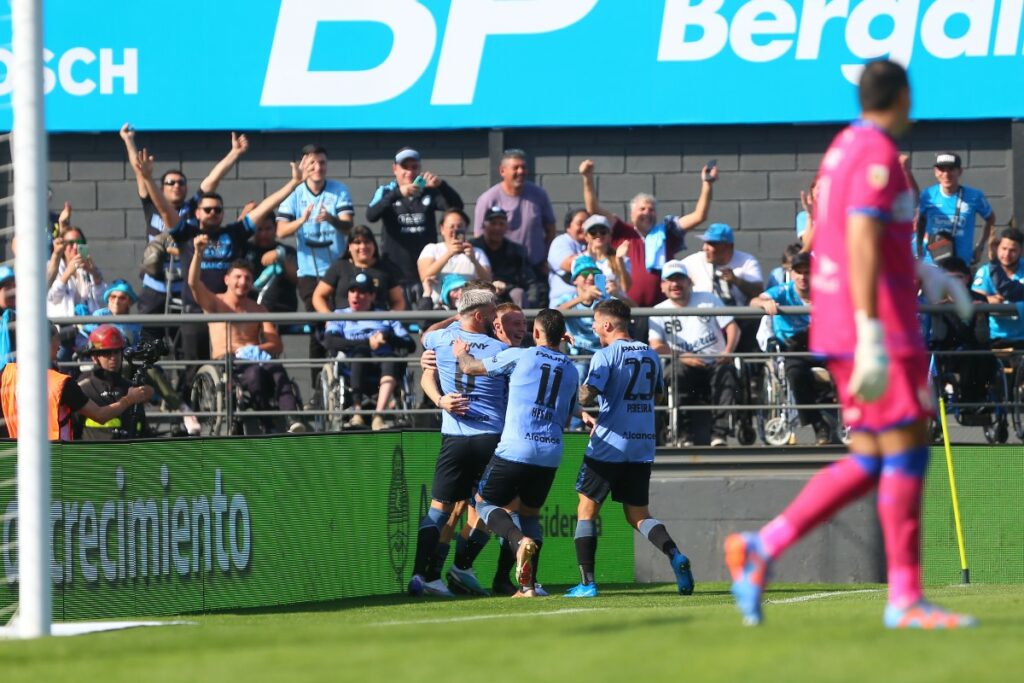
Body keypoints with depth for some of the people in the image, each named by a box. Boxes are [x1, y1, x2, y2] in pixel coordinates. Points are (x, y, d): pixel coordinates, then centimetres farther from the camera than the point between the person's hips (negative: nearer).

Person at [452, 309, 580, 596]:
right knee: (529, 512, 21)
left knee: (484, 501, 12)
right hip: (551, 453, 5)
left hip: (515, 449, -5)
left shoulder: (519, 356, -2)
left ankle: (520, 540, -18)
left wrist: (461, 353, 29)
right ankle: (528, 585, 8)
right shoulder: (571, 370, 13)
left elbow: (469, 368, 7)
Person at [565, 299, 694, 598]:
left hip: (608, 445, -6)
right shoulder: (650, 355, 10)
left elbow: (587, 395, -20)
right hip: (643, 446, 6)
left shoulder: (605, 356, -9)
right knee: (638, 515, 12)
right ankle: (675, 555, -15)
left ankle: (587, 582, -1)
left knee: (586, 510, 6)